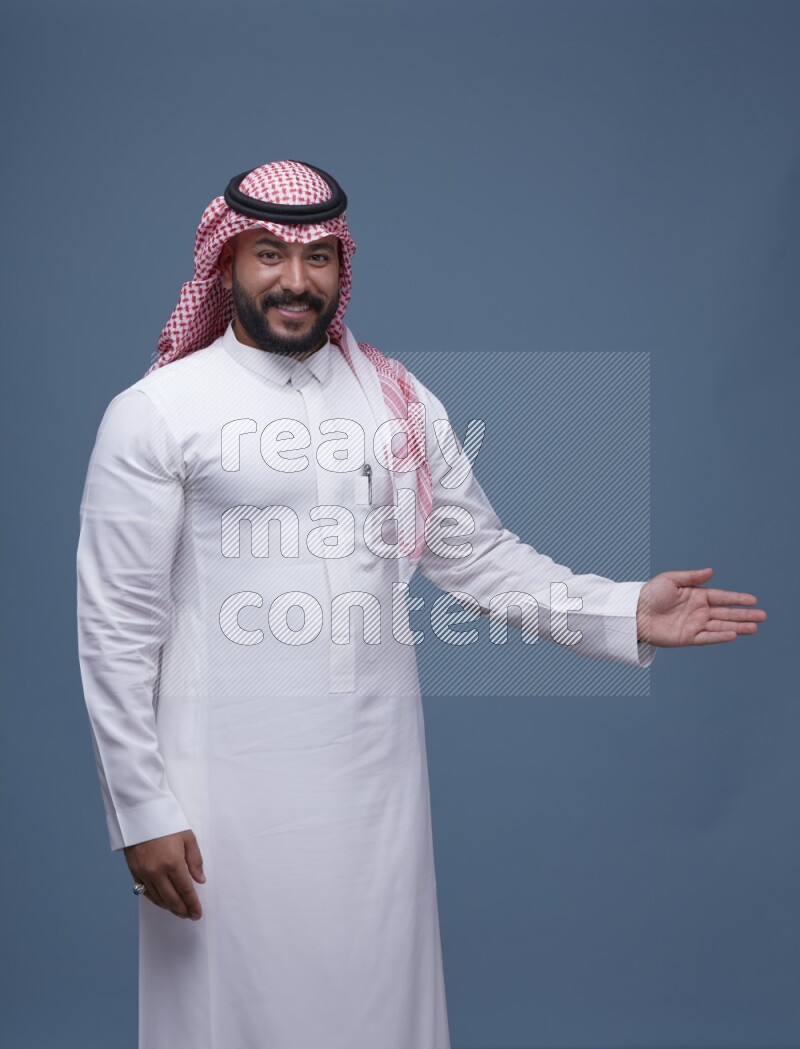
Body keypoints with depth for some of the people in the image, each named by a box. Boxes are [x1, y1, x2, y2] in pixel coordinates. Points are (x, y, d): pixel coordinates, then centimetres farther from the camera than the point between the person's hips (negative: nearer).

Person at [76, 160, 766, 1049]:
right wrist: (143, 810, -8)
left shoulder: (401, 401, 7)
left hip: (377, 775, 4)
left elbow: (480, 555, 9)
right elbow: (117, 626, -6)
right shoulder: (154, 414, -6)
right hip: (231, 792, -3)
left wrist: (625, 613, -3)